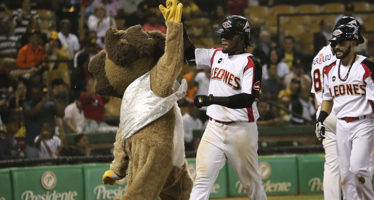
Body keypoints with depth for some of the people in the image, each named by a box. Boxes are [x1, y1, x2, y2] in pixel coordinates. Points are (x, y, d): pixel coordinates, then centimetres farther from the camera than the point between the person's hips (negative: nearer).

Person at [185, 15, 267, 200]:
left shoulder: (250, 64, -11)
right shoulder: (216, 55, 11)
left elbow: (247, 99, -22)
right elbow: (187, 53, 15)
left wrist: (213, 99, -29)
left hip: (241, 129, -5)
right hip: (215, 127, 5)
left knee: (251, 182, 7)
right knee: (202, 179, -7)